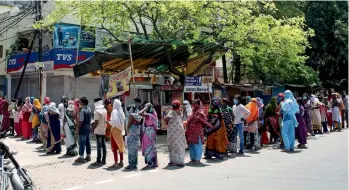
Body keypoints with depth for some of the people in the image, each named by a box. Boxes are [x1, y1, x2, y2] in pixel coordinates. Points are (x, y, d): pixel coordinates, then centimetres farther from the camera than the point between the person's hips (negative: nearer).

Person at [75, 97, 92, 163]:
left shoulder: (82, 110, -17)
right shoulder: (89, 110, 11)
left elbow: (81, 121, -19)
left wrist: (78, 128, -13)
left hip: (83, 128, -9)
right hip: (88, 128, 9)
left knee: (82, 143, -4)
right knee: (87, 142, 13)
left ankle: (81, 157, -1)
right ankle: (88, 156, 18)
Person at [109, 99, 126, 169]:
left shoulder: (114, 111, -13)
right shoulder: (121, 112, 7)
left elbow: (114, 122, -20)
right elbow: (123, 121, 8)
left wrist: (109, 122, -4)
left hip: (115, 130, -7)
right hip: (120, 130, 7)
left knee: (114, 147, -3)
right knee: (120, 146, 12)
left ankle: (116, 163, -3)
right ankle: (121, 162, 17)